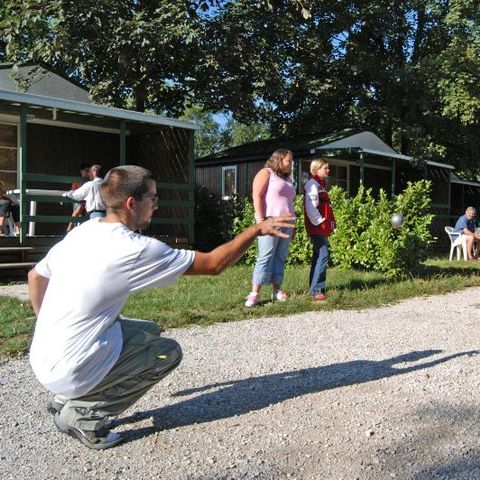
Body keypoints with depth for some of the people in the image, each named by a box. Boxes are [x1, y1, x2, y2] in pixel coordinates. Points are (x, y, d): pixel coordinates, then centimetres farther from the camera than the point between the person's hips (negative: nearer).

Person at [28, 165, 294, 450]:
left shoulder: (82, 231, 3)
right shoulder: (135, 249, -20)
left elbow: (36, 276, 14)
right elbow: (214, 264, -15)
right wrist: (256, 230, -6)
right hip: (71, 371, -8)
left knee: (149, 331, 19)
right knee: (169, 352, 6)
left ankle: (67, 399, 16)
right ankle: (83, 411, 2)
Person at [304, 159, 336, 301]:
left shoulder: (321, 184, 19)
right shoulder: (312, 184, -10)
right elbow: (311, 207, -19)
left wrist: (329, 223, 12)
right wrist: (319, 222, -19)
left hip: (322, 227, 10)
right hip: (317, 227, -10)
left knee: (318, 256, 12)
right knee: (323, 255, -15)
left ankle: (315, 287, 18)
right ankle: (316, 289, -15)